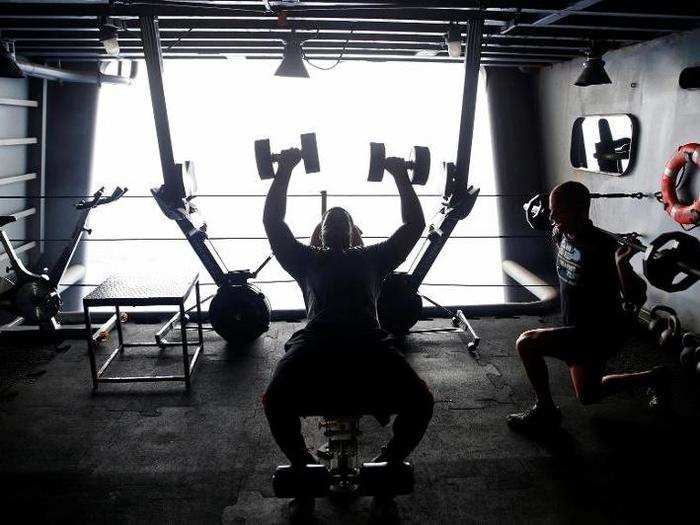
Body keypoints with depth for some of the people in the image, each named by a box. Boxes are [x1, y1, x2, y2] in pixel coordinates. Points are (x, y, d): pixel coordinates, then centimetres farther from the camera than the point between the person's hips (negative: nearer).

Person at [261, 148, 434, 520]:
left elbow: (414, 224, 33)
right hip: (316, 340, 0)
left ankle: (387, 469, 7)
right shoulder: (306, 258, 34)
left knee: (420, 403, -24)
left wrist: (401, 176, 33)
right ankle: (304, 472, 0)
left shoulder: (372, 257, 35)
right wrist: (284, 170, 28)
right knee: (275, 399, -30)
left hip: (369, 341, 1)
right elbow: (272, 220, 28)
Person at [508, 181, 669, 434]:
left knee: (526, 343, -22)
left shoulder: (603, 248, -28)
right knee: (589, 395, 27)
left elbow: (637, 299, -33)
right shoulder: (565, 236, -4)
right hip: (580, 328, 9)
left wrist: (622, 262, -46)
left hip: (600, 333, -9)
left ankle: (546, 411, 0)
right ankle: (656, 377, 42)